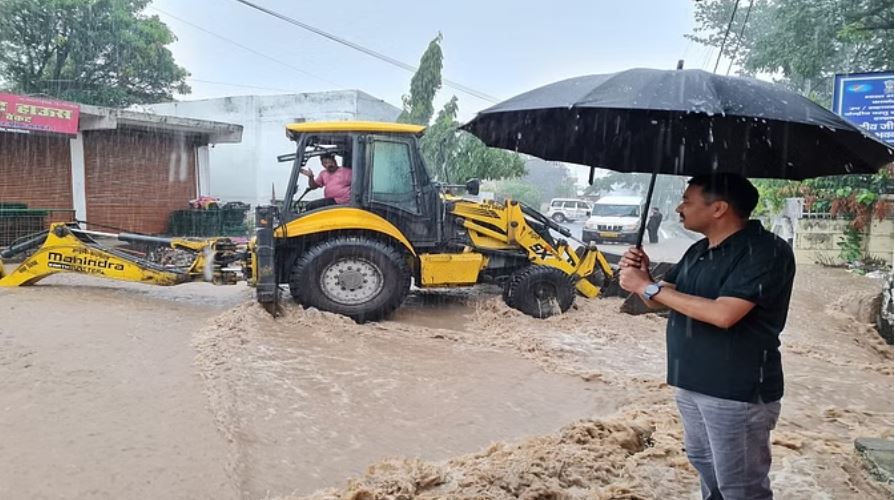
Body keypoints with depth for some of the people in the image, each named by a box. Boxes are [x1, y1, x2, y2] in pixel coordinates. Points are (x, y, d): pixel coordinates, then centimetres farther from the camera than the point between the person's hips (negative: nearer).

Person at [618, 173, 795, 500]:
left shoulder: (766, 252, -18)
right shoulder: (698, 251, 10)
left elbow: (723, 314, -29)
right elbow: (660, 302, 13)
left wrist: (650, 287, -24)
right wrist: (643, 275, -9)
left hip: (738, 391, -9)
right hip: (691, 383, 9)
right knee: (703, 464, 22)